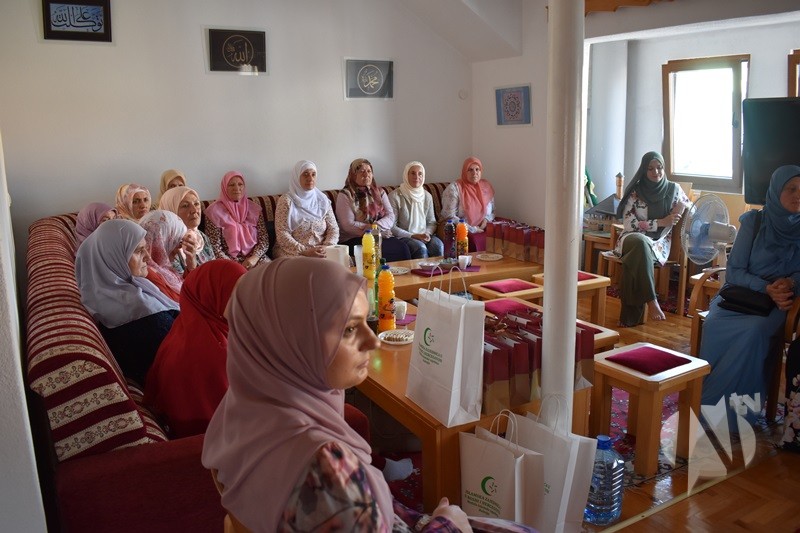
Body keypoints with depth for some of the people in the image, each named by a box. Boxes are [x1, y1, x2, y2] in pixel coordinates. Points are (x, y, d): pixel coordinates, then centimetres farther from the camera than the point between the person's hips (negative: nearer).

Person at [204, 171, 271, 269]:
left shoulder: (254, 208, 11)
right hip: (229, 259, -3)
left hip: (254, 258, 4)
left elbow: (264, 240, 7)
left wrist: (255, 257, -11)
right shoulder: (215, 212, 1)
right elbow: (215, 247, -3)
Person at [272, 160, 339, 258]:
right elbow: (282, 234, -9)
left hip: (321, 253, 4)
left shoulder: (323, 200, 11)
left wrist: (327, 247, -12)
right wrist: (304, 252, -20)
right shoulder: (286, 201, -2)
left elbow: (333, 228, 7)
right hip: (293, 253, -4)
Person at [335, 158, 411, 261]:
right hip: (354, 240, -5)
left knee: (402, 247, -27)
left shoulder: (379, 192, 18)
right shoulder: (345, 195, 2)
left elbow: (390, 216, 6)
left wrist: (376, 226, -15)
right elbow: (348, 225, -9)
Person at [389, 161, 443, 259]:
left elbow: (432, 222, 16)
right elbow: (392, 226, -7)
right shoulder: (394, 196, -5)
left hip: (423, 236, 4)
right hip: (404, 237, -4)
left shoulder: (427, 196, 12)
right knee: (421, 248, -33)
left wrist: (427, 233, -7)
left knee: (438, 245, -27)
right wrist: (413, 236, -15)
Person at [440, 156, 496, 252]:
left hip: (481, 230, 5)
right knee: (476, 241, -33)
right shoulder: (454, 188, -5)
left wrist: (485, 221, -4)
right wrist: (473, 229, -14)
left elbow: (492, 212, 20)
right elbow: (450, 217, -11)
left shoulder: (487, 187, 11)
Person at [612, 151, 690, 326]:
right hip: (633, 239, -1)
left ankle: (631, 316, -36)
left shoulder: (673, 189, 8)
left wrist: (682, 207, -5)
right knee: (641, 243, -40)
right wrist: (661, 222, -13)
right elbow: (629, 224, -6)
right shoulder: (635, 192, 2)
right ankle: (651, 302, -40)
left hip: (659, 242, 1)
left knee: (642, 250, -36)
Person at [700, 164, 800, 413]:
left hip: (779, 300, 0)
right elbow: (733, 271, -1)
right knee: (714, 324, -33)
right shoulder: (753, 222, 2)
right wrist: (765, 287, -18)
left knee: (754, 330, -35)